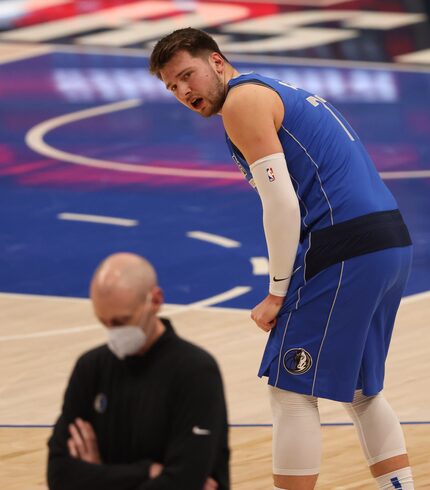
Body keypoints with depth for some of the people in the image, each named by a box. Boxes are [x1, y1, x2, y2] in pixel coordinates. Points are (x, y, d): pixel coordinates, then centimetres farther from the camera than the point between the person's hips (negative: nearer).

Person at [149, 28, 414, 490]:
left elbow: (282, 205, -14)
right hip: (392, 241, 10)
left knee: (292, 391, -3)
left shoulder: (242, 100, -5)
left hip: (345, 248, -10)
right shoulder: (280, 92, 25)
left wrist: (277, 294, -7)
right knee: (360, 390, 20)